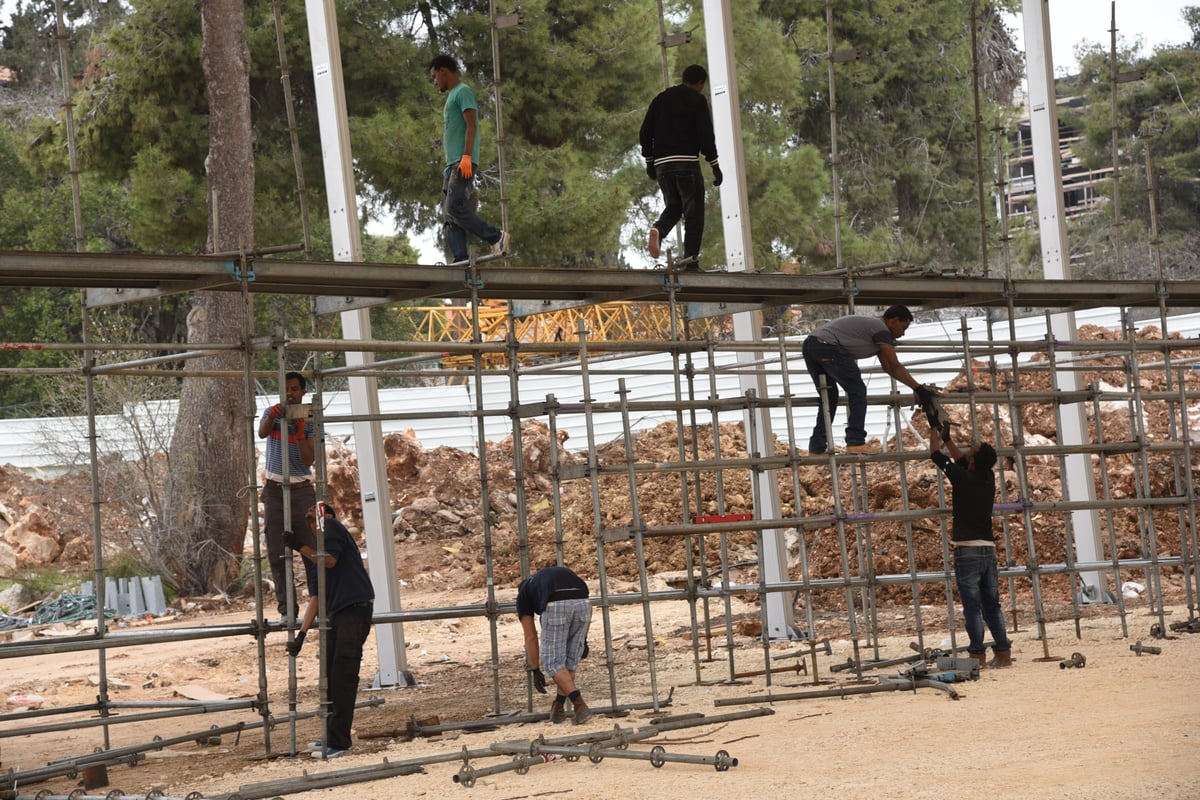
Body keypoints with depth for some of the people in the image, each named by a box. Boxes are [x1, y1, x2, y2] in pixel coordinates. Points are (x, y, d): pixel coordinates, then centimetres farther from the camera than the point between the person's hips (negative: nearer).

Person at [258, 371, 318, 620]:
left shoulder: (310, 422, 3)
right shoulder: (272, 413, 7)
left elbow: (309, 460, -8)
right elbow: (262, 433, -16)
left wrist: (300, 433, -23)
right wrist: (272, 417, -37)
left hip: (302, 490, -1)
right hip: (275, 490, 1)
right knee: (277, 553, -1)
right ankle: (287, 608, 1)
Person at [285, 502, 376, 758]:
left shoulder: (332, 526, 1)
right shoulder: (315, 559, 23)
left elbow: (330, 560, -14)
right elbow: (314, 599, 18)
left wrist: (298, 545, -7)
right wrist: (302, 634, 10)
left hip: (355, 608, -9)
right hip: (335, 613, 9)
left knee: (343, 676, -11)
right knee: (330, 676, 10)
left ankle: (339, 740, -11)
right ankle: (332, 736, 17)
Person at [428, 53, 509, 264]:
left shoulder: (463, 92, -2)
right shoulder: (452, 96, 27)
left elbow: (471, 125, -13)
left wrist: (466, 156, -23)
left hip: (462, 163, -10)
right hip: (452, 164, 10)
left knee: (454, 207, -20)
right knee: (449, 214, -1)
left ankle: (496, 237, -14)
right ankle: (460, 260, -9)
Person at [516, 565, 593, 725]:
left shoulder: (523, 594, 31)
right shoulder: (562, 574, 43)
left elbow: (530, 637, 25)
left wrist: (535, 671, 28)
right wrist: (583, 639, 29)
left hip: (557, 606, -4)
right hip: (581, 603, 4)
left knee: (553, 662, 9)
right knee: (570, 659, 22)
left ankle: (580, 705, -6)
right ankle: (558, 709, 27)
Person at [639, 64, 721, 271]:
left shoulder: (660, 99, 16)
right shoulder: (697, 101, -1)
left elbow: (645, 133, 14)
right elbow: (706, 135, -8)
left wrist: (649, 162, 22)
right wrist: (715, 166, -3)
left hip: (662, 163, 5)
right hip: (687, 162, -5)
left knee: (673, 206, 21)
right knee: (693, 211, 0)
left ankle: (658, 230, -11)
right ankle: (691, 260, -9)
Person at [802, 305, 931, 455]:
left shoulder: (874, 326, 29)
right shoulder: (882, 330, -1)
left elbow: (888, 368, 32)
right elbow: (895, 367, -5)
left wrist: (916, 387, 30)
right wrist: (918, 388, -2)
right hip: (827, 345, -10)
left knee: (829, 397, 18)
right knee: (857, 390, -1)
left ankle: (817, 447, 15)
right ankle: (856, 442, -2)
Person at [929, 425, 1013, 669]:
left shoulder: (962, 478, -10)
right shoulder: (989, 478, 7)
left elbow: (935, 454, 2)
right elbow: (963, 461, 27)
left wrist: (935, 430, 16)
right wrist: (947, 438, 32)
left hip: (967, 550, -6)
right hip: (988, 549, 6)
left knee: (972, 606, -5)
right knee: (992, 605, 9)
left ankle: (978, 655, -8)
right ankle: (1003, 653, 8)